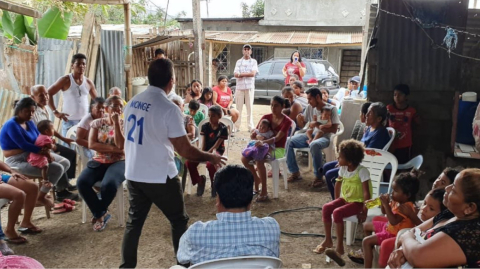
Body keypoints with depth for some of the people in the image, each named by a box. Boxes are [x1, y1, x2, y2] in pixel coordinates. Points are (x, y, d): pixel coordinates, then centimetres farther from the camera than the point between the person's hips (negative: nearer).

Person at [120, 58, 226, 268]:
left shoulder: (132, 103, 4)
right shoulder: (168, 108, -19)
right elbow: (185, 150, -18)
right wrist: (210, 157, -3)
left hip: (133, 174, 7)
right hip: (159, 177, -7)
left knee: (134, 221, 18)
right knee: (179, 221, 11)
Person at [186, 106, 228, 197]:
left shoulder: (223, 128, -7)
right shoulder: (205, 126, 6)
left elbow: (216, 145, -12)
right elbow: (203, 142, 3)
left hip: (216, 150, -5)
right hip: (205, 150, 5)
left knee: (210, 164, -38)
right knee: (189, 162, -20)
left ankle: (214, 184, -8)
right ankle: (199, 181, 6)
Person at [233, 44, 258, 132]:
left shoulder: (253, 61, 8)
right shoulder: (238, 62, 12)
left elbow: (253, 73, -7)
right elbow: (235, 74, -1)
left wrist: (241, 74, -6)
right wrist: (248, 74, -10)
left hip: (250, 87, -1)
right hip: (239, 87, 1)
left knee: (250, 107, 0)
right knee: (238, 107, 1)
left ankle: (250, 126, 1)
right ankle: (237, 126, 3)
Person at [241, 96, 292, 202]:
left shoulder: (286, 121, -11)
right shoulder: (266, 117, 6)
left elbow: (277, 138, -24)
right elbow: (255, 132, 7)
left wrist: (263, 142, -40)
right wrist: (254, 133, -18)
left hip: (278, 149, -6)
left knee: (259, 161, -34)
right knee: (244, 158, -17)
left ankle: (264, 193, -26)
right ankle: (257, 179, 9)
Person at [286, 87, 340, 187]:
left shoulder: (331, 109, -7)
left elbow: (334, 129, -12)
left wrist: (318, 126, -17)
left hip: (324, 137, -6)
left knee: (314, 145, -40)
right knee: (289, 141, -10)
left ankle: (319, 177, -27)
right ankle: (295, 172, -2)